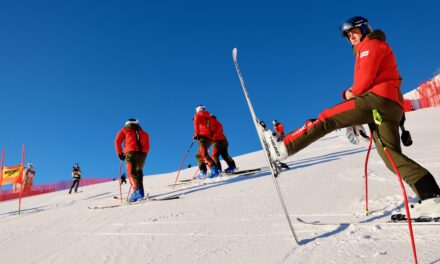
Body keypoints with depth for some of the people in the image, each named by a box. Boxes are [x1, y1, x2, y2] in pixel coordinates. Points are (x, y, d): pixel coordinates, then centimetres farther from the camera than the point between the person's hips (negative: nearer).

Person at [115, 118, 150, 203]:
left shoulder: (124, 130, 21)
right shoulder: (144, 133, 28)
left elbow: (117, 141, 8)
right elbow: (147, 146, 16)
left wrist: (120, 153, 15)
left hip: (131, 153, -3)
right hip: (142, 154, 4)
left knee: (131, 173, -9)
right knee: (139, 172, 19)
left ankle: (137, 190, -31)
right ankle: (140, 192, 11)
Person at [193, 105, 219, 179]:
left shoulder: (198, 115, 12)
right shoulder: (209, 117, 28)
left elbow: (196, 123, -6)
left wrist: (196, 134, -11)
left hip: (203, 136, -7)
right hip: (210, 138, 7)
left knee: (203, 153, -22)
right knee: (198, 155, 14)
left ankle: (214, 169, -39)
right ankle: (203, 172, 1)